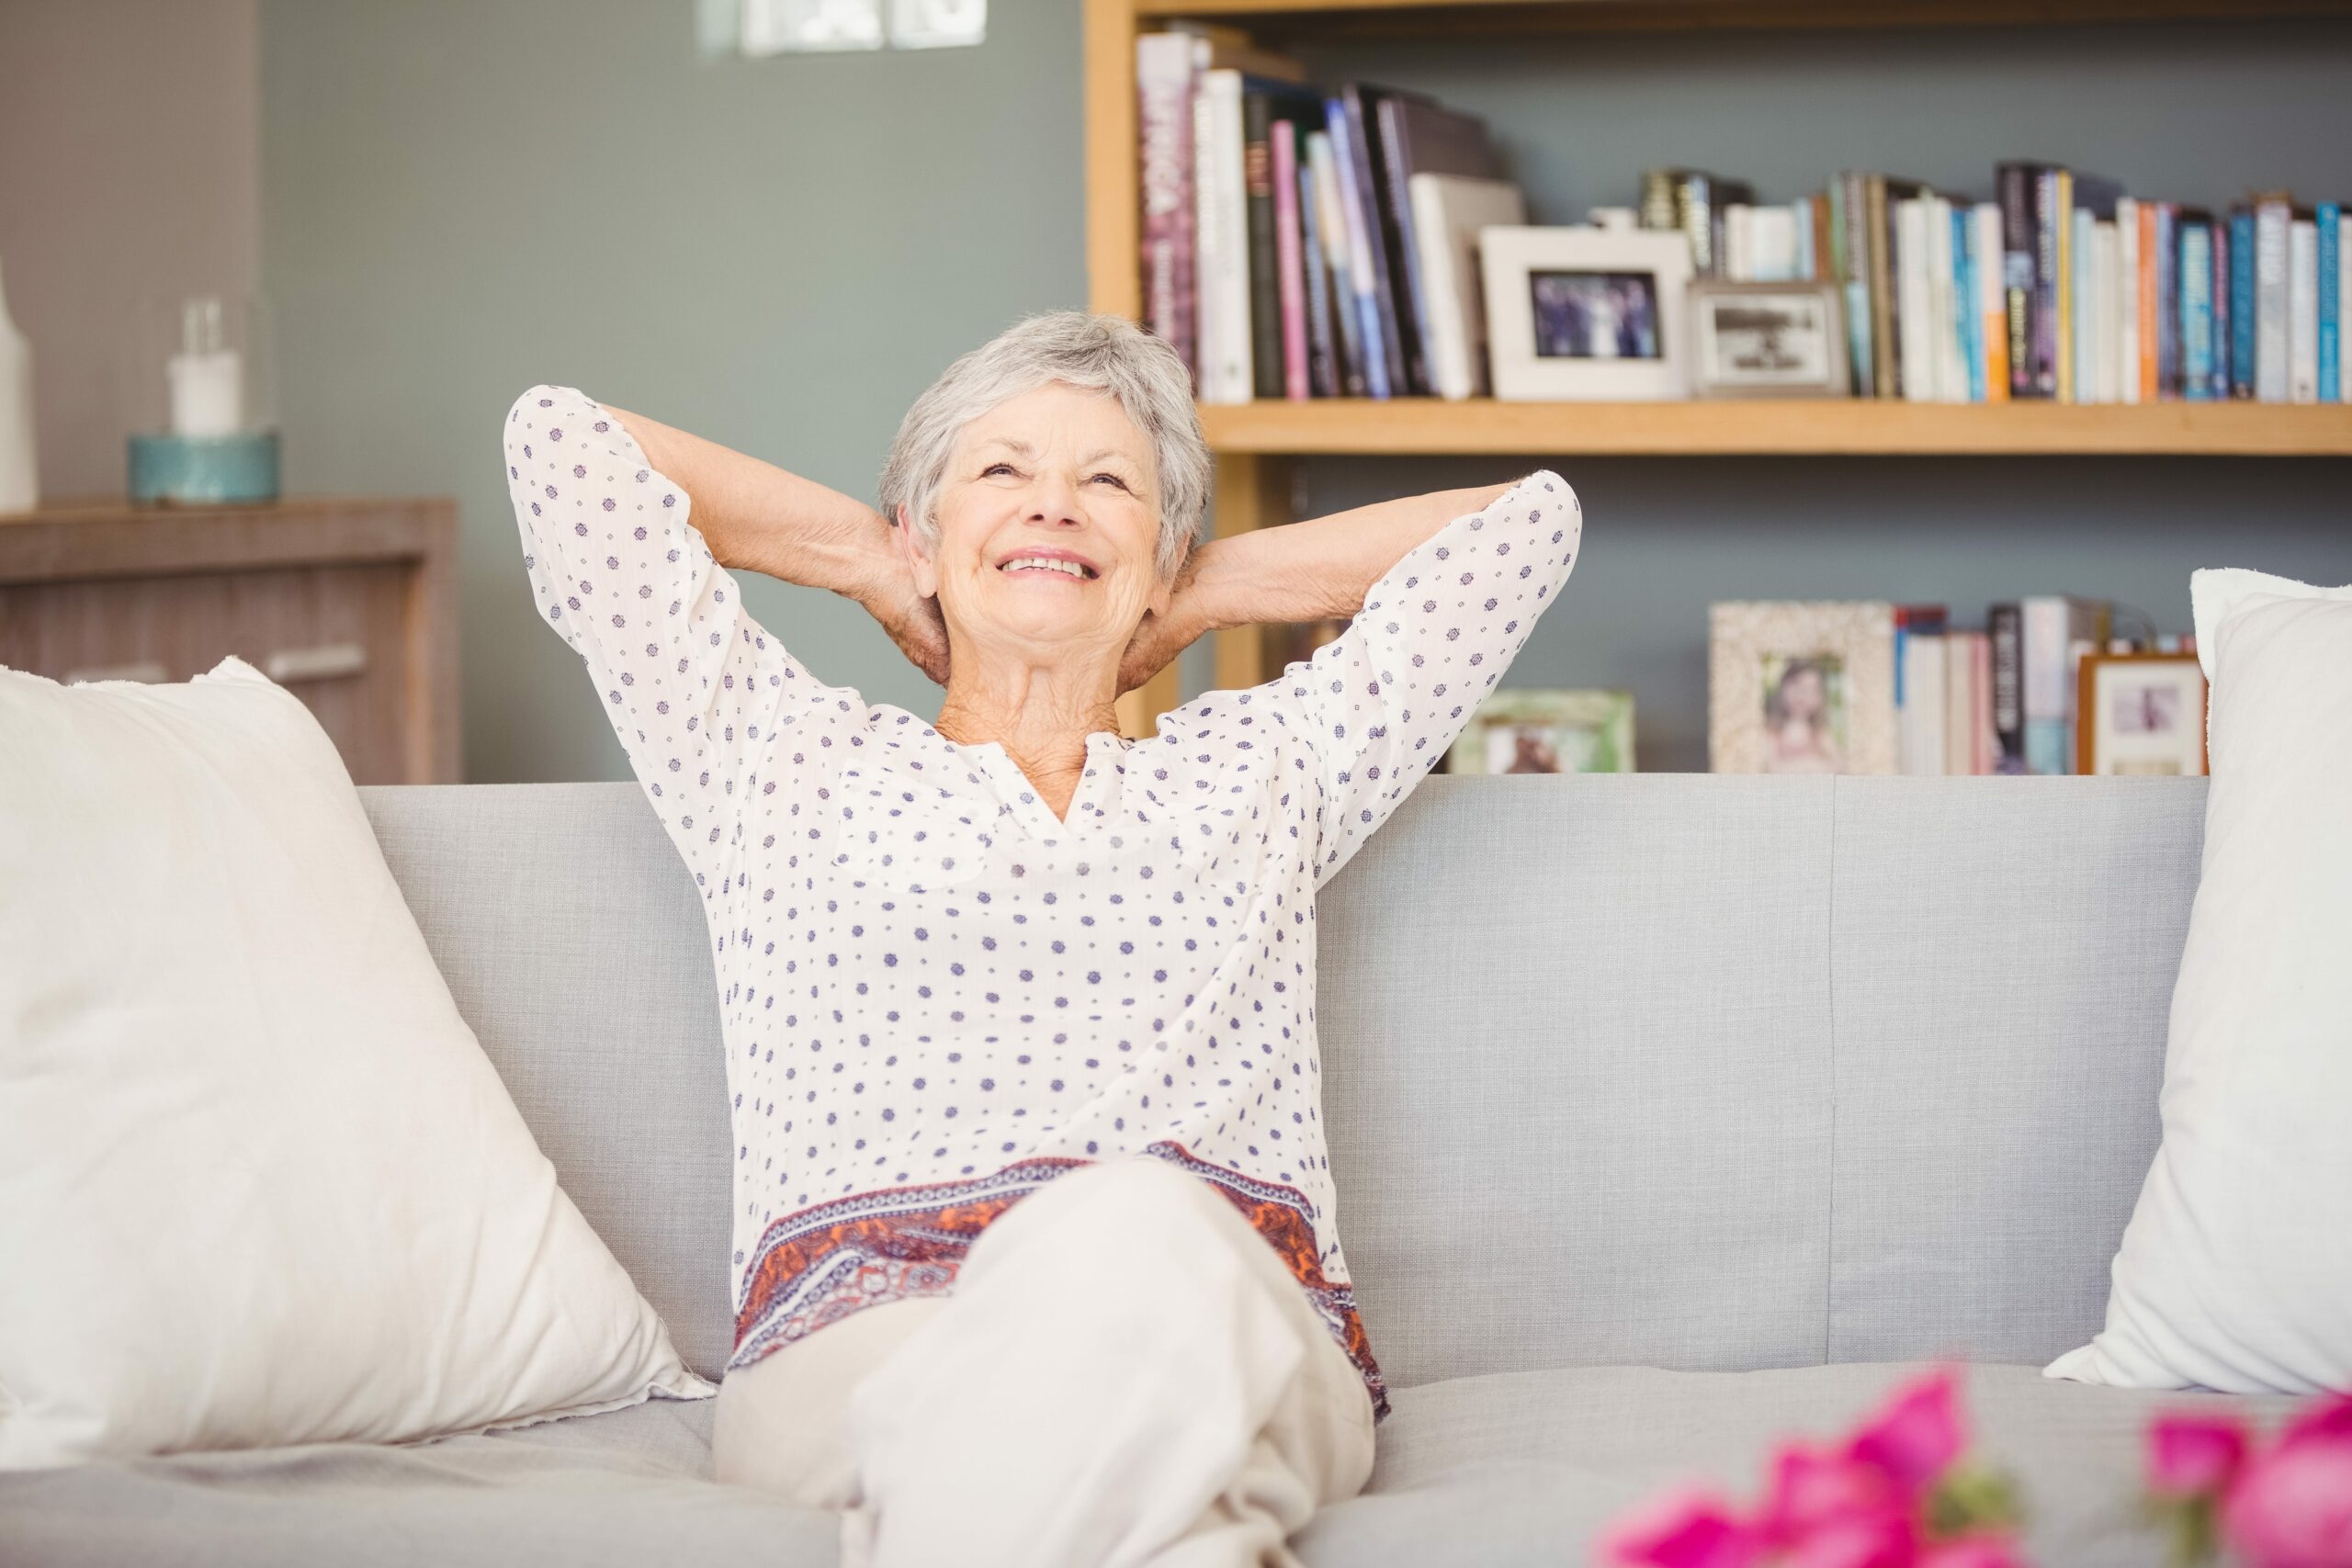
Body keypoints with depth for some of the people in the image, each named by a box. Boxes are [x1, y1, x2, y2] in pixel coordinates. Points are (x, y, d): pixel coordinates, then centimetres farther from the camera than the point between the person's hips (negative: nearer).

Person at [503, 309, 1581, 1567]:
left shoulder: (1268, 762, 31)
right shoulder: (784, 756, 27)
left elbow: (1527, 515, 37)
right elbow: (560, 437, 29)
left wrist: (1207, 593, 39)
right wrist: (864, 558, 38)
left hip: (1230, 1321, 2)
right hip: (854, 1337, -1)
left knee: (1137, 1240, -39)